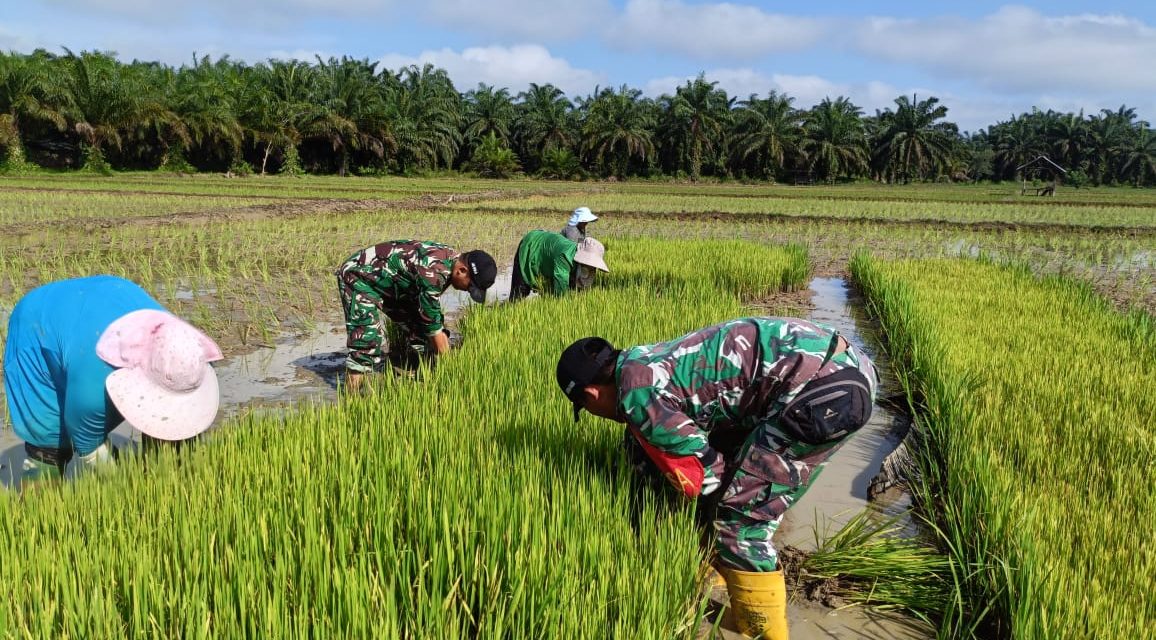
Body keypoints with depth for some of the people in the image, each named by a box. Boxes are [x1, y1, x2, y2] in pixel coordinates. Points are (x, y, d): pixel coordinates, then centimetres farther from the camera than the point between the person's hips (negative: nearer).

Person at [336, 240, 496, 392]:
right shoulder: (432, 272, -35)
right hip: (358, 276, -10)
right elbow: (433, 326, -27)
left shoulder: (451, 257, -7)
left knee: (418, 327, 6)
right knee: (367, 341, -22)